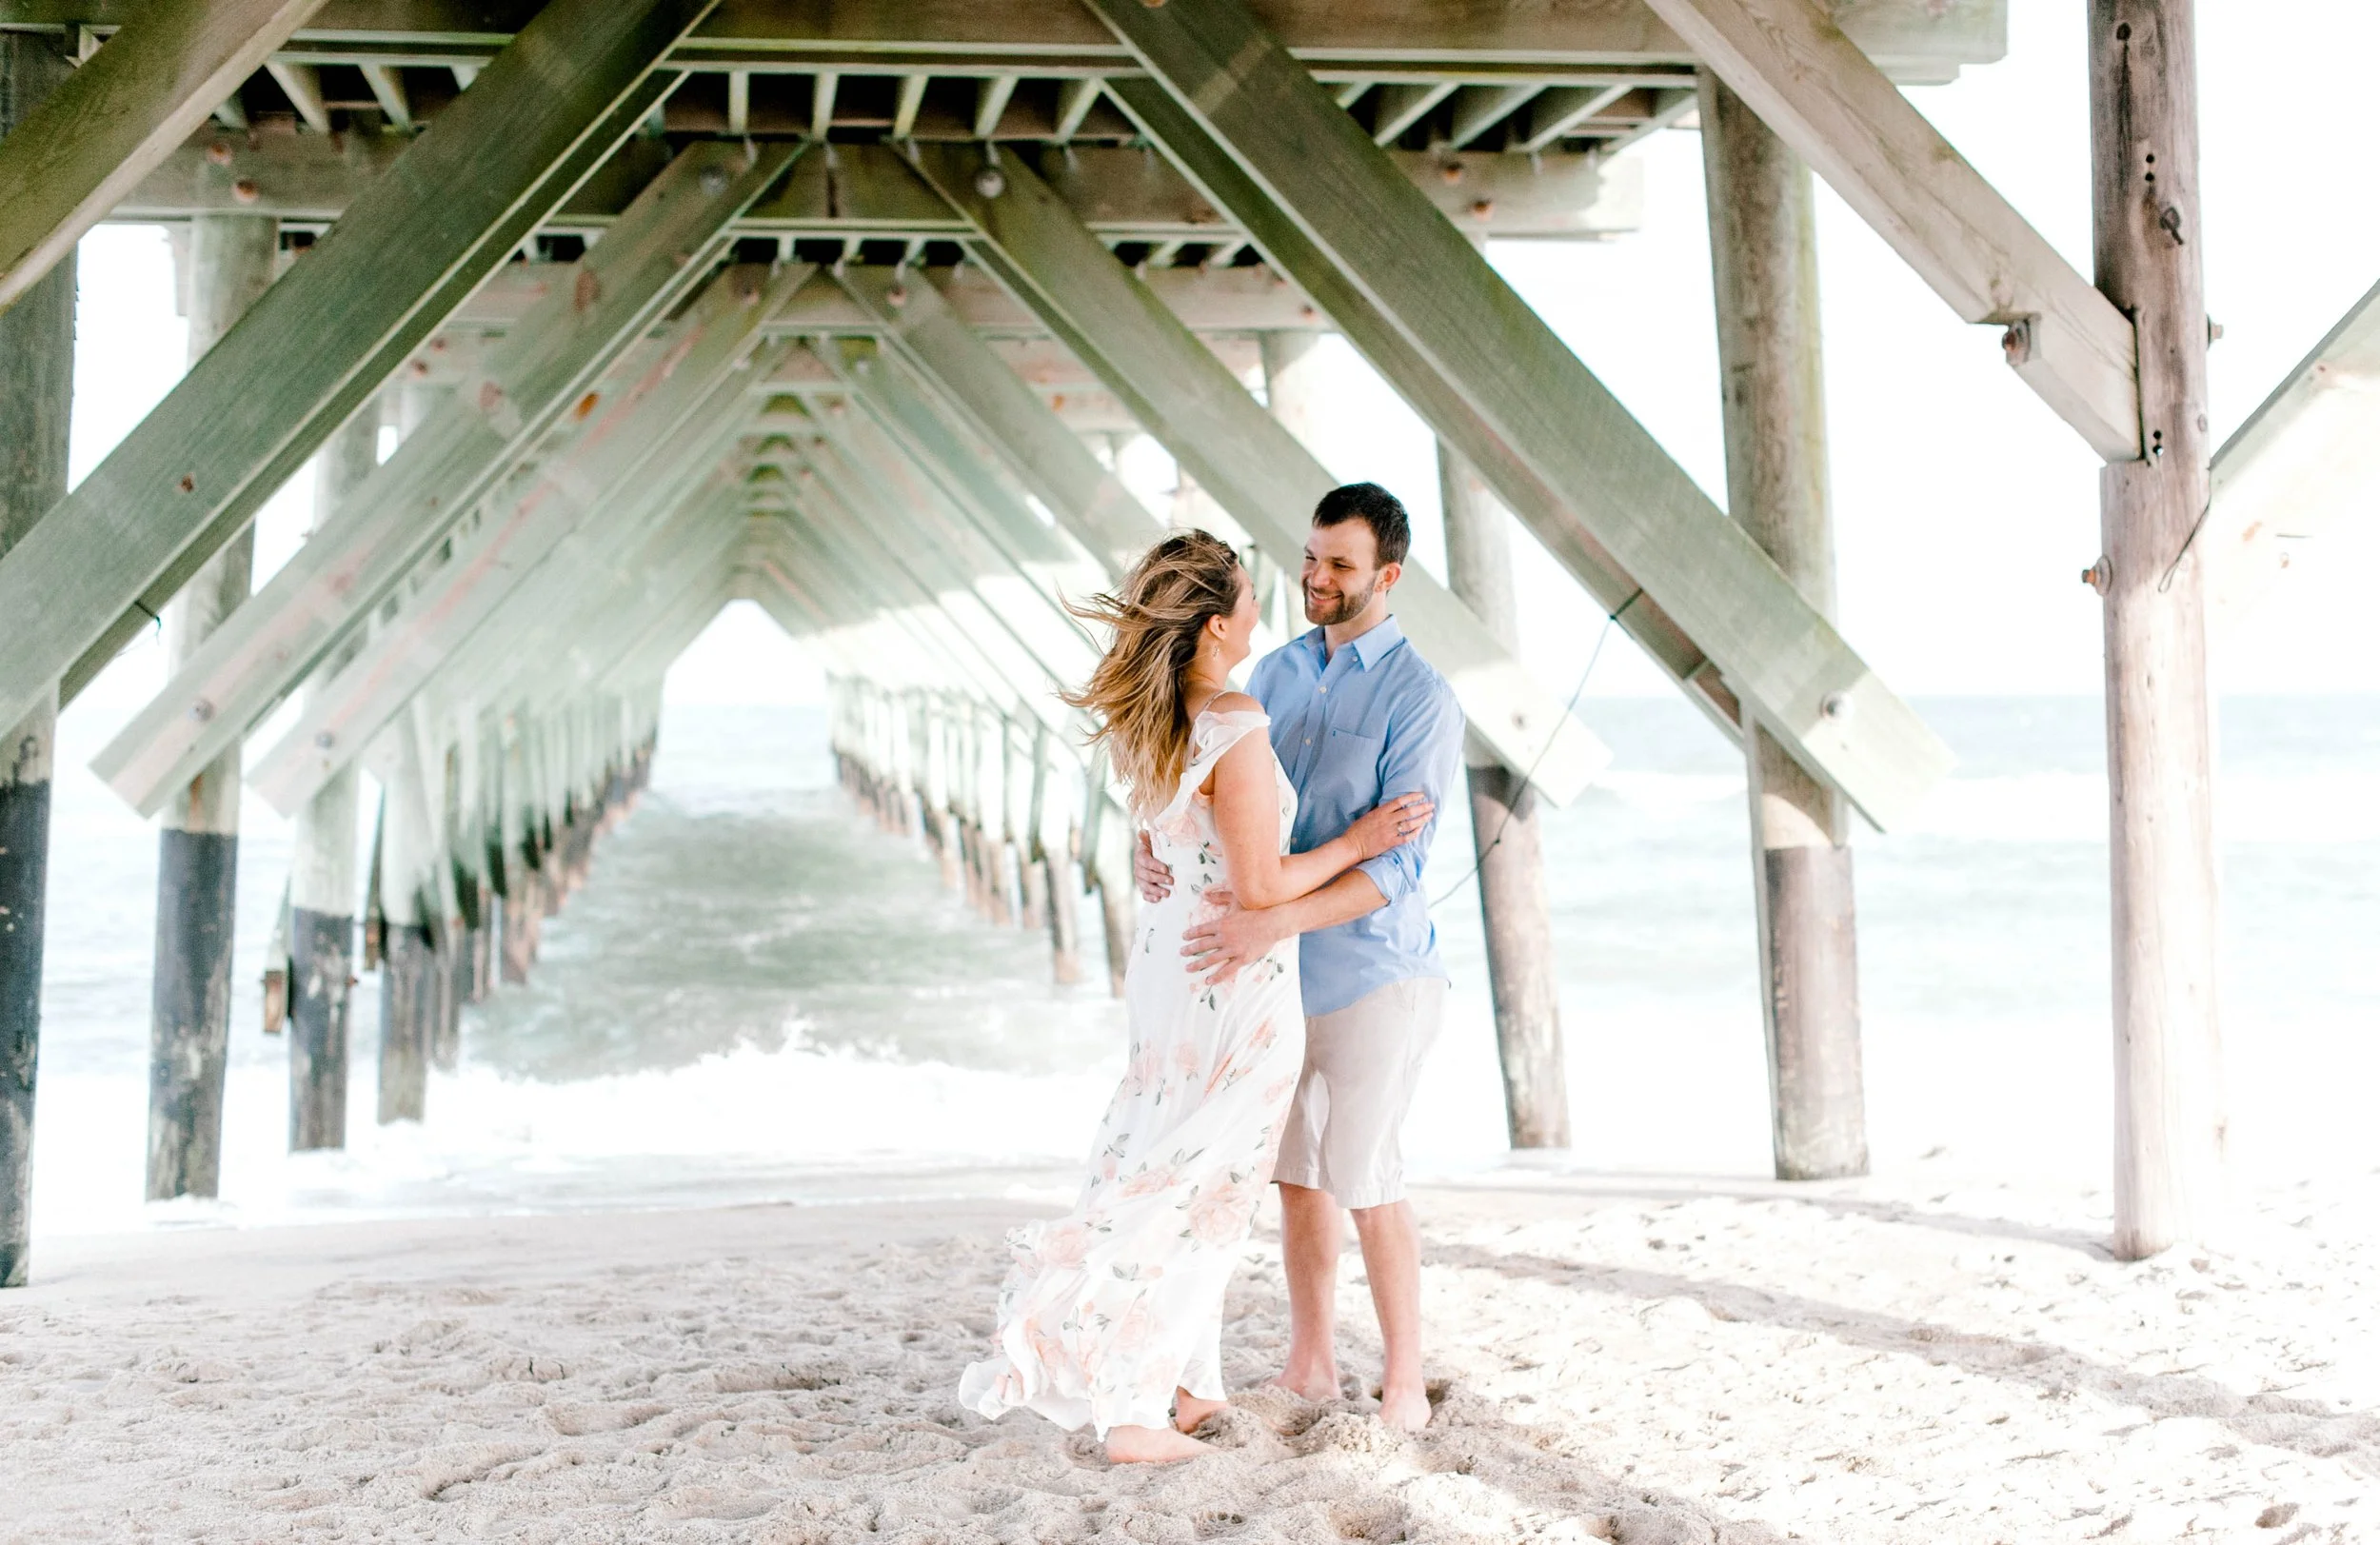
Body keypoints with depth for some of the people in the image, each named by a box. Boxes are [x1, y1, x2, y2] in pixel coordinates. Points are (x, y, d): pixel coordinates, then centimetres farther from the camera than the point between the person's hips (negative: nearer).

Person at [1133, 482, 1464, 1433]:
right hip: (1289, 972, 7)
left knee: (1362, 1181, -3)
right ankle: (1311, 1365, 25)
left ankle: (1404, 1390, 10)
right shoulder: (1278, 674, 6)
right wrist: (1153, 846, -16)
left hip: (1373, 972, -7)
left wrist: (1275, 920, -36)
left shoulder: (1420, 699, -16)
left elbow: (1394, 863, -23)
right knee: (1295, 1170, 13)